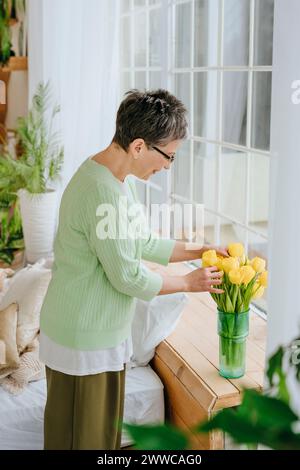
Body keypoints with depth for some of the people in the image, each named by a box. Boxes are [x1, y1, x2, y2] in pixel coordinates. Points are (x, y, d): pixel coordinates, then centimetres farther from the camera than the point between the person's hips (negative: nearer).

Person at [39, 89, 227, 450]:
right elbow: (127, 276, -22)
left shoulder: (117, 178, 5)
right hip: (83, 342, -9)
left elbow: (142, 243, 14)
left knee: (104, 431, 23)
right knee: (83, 437, 10)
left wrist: (196, 251, 8)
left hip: (101, 333, 9)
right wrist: (189, 283, -8)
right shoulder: (103, 192, -28)